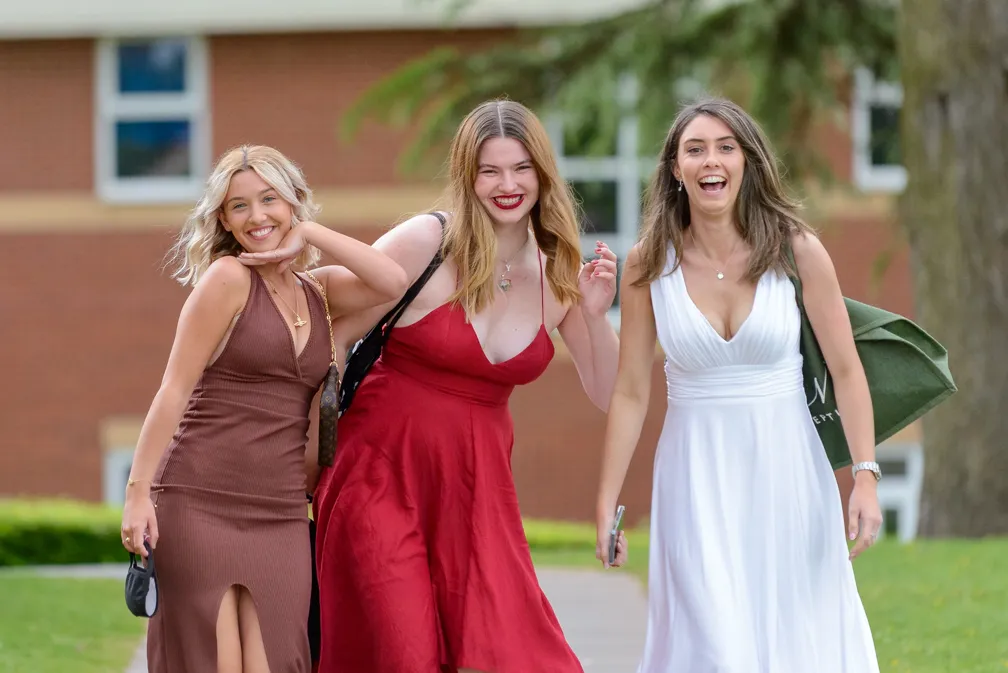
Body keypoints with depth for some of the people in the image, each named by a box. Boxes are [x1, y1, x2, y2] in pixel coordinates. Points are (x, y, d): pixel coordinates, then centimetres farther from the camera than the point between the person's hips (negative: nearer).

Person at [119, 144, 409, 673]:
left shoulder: (319, 292, 14)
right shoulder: (227, 278, -2)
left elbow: (392, 283, -4)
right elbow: (174, 390, -6)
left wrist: (308, 233, -2)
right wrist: (138, 490, -11)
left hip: (280, 515, 5)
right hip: (201, 504, -5)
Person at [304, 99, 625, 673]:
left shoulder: (560, 274, 3)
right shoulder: (425, 243, -11)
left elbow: (609, 396, 6)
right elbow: (332, 337, -6)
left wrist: (597, 316, -11)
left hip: (476, 483, 4)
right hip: (384, 471, -4)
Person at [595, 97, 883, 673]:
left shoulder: (796, 251, -6)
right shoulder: (649, 264, -4)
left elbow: (846, 371, -2)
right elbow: (631, 394, 2)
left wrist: (866, 475, -9)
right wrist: (607, 504, 2)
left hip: (786, 469, 0)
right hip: (698, 477, 0)